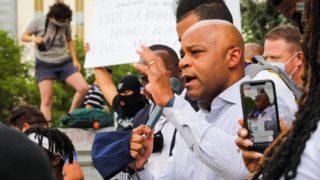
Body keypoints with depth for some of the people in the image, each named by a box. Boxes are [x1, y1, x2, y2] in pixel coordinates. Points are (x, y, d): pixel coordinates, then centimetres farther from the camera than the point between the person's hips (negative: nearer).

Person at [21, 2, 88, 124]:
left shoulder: (65, 24, -2)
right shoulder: (38, 22, -11)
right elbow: (24, 37, -1)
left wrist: (75, 60, 9)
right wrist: (33, 38, -23)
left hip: (64, 62, 3)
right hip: (45, 64, -3)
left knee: (83, 88, -12)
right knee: (46, 101, -9)